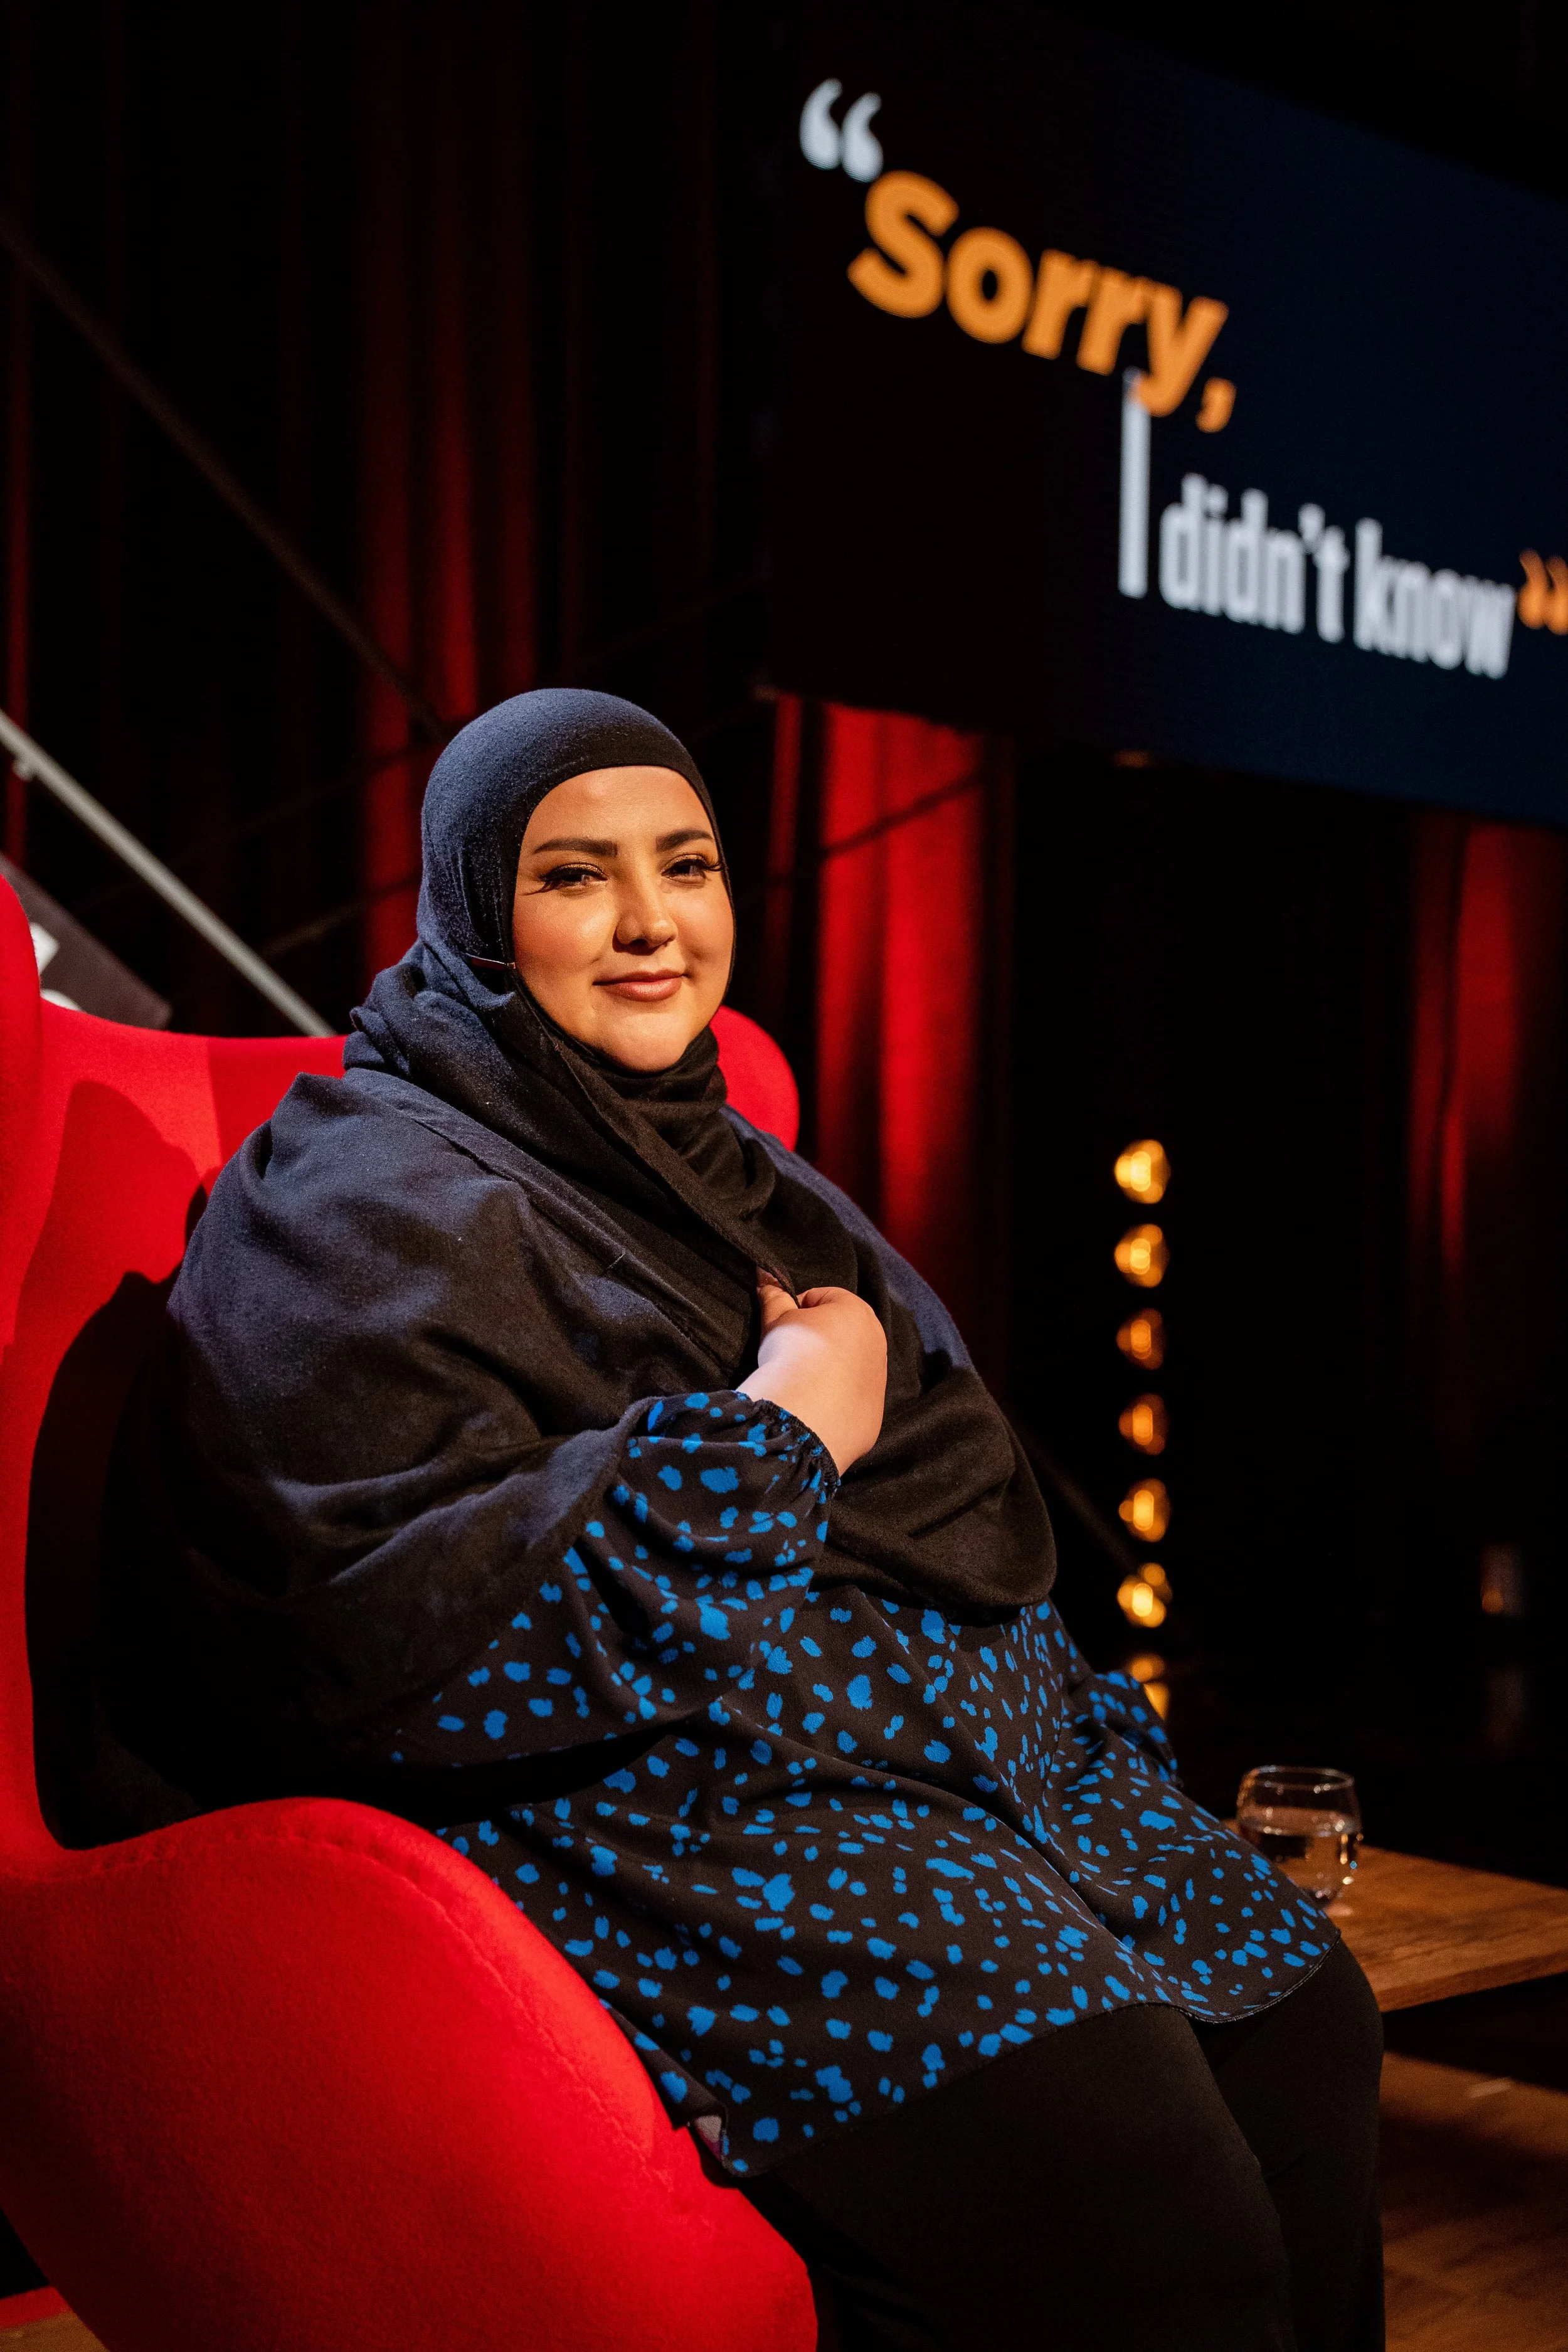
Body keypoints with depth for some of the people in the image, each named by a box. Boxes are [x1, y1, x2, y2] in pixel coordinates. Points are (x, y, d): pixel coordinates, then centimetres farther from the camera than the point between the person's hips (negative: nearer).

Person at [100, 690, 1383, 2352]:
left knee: (1300, 2024, -11)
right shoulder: (379, 1201, -5)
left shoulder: (720, 1165, 20)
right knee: (1112, 2170, -27)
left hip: (956, 1738, 8)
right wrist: (770, 1436, -14)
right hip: (647, 1810, -8)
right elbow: (383, 1635, -19)